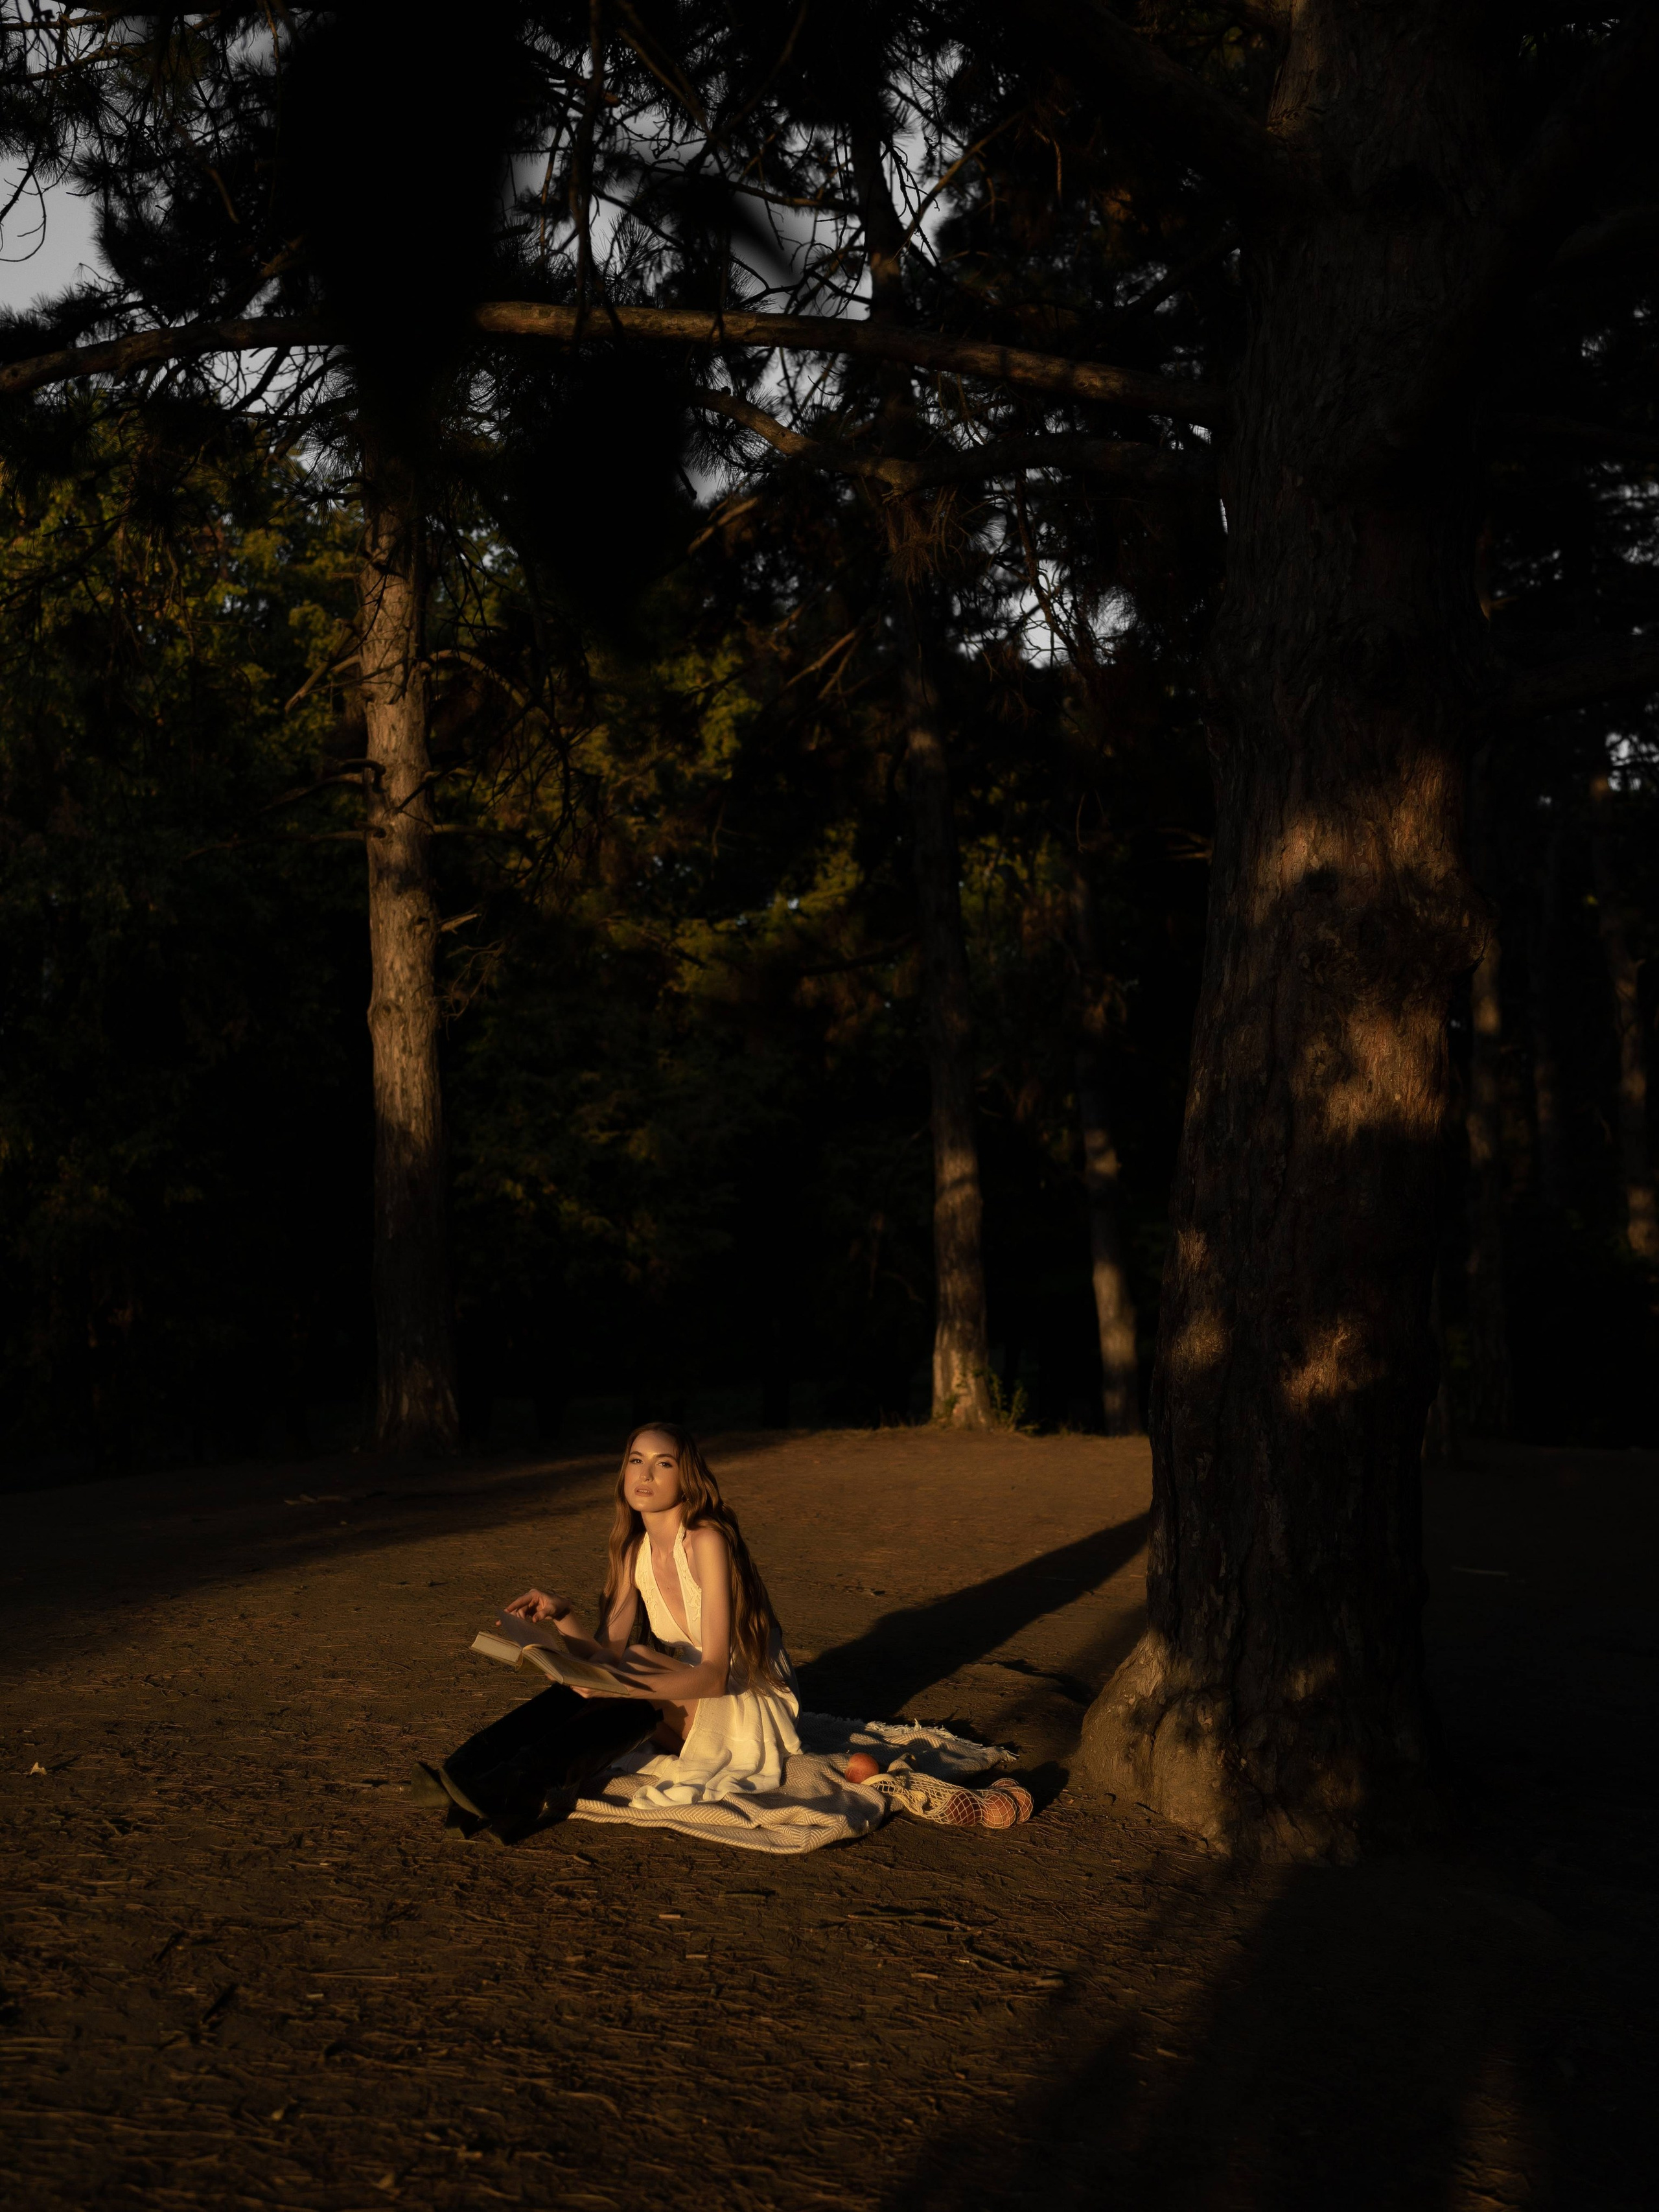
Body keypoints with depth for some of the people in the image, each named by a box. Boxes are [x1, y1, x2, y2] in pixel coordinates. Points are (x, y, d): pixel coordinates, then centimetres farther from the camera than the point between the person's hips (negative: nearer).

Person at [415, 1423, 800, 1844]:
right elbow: (607, 1656, -3)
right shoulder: (634, 1552, 3)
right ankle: (467, 1776, -26)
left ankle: (515, 1789, -34)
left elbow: (714, 1675, -25)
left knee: (637, 1660, -28)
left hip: (751, 1714, -6)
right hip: (686, 1710, 6)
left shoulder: (707, 1541, -19)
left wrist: (626, 1680, -39)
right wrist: (561, 1615, -20)